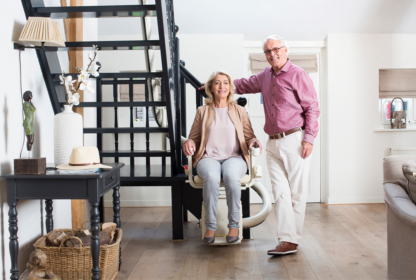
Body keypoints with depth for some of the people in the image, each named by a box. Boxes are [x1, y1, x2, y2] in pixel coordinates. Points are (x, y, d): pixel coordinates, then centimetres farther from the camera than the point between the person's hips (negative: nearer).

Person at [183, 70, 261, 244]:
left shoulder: (239, 111, 19)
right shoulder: (202, 111, 18)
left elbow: (249, 136, 15)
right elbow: (194, 137, 17)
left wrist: (254, 142, -9)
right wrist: (189, 143, -7)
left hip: (234, 157, 0)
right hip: (208, 158, 0)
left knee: (231, 176, -37)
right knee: (211, 177, -37)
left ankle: (234, 225, -22)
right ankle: (210, 226, -24)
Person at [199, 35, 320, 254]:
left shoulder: (298, 75, -2)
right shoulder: (265, 76, 18)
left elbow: (312, 108, -5)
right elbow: (244, 85, 36)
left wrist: (309, 138, -12)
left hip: (295, 141, -6)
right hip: (273, 143, 6)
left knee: (296, 192, -2)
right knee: (280, 193, 1)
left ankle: (293, 240, 3)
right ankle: (286, 240, 2)